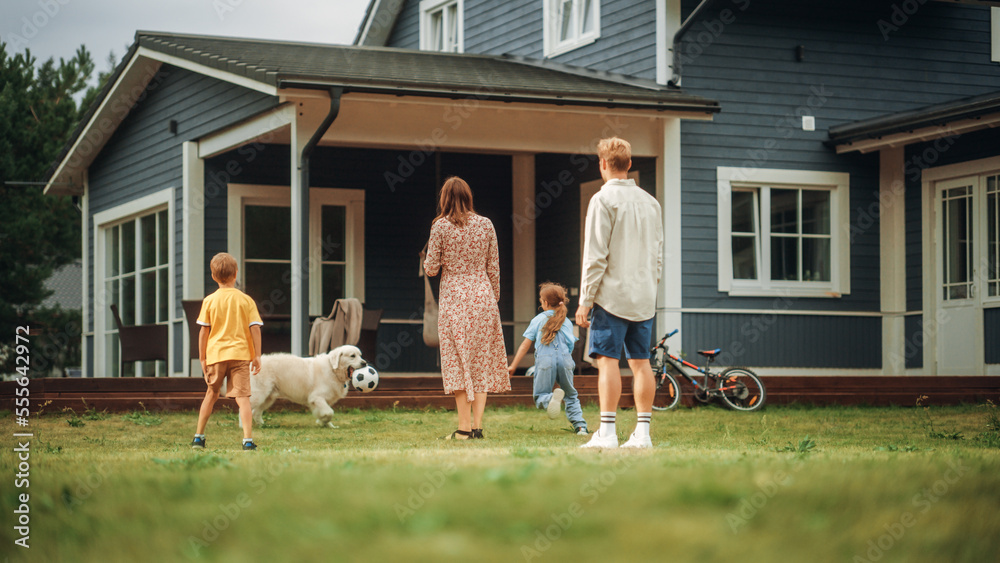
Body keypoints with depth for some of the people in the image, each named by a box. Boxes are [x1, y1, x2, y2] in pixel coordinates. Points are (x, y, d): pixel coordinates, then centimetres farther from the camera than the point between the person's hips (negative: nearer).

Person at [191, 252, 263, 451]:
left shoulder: (209, 301, 1)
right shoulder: (246, 300, 2)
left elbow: (203, 331, 1)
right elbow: (255, 329, -1)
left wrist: (202, 358, 8)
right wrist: (256, 355, 3)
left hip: (216, 354, 1)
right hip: (240, 353, -1)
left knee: (211, 395, 16)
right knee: (242, 397, -4)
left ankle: (198, 437, 21)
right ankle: (248, 439, -13)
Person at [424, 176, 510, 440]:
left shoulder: (440, 227, -5)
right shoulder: (486, 225, 3)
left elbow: (431, 268, -2)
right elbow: (493, 268, 6)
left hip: (454, 298, -2)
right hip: (483, 297, 3)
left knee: (458, 361, 1)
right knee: (482, 361, 7)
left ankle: (464, 427, -2)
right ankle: (477, 425, 2)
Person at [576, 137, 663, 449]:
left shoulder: (603, 200, -8)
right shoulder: (650, 202, 12)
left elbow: (596, 256, -11)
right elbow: (658, 255, 16)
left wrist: (585, 300, -8)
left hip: (612, 295, -6)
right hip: (644, 299, 6)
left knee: (608, 360, -6)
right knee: (641, 362, 7)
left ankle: (607, 432, -10)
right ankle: (642, 432, 7)